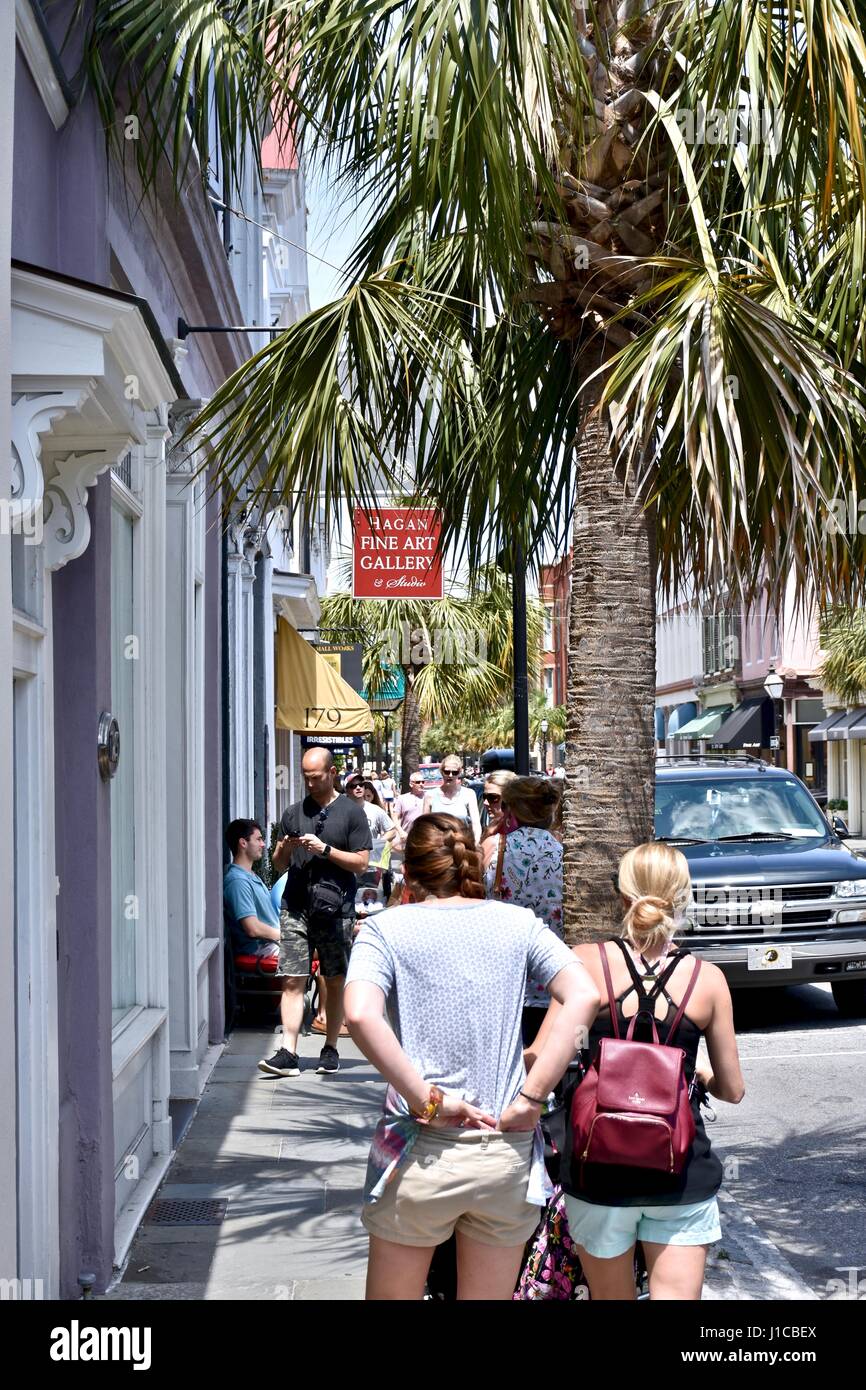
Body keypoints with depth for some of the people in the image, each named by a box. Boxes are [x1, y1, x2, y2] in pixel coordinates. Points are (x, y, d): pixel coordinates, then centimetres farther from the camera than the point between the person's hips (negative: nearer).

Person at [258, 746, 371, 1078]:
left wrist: (325, 849, -12)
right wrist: (285, 849, -5)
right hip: (295, 907, 2)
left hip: (335, 909, -2)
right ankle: (288, 1053, -9)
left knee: (335, 982, 6)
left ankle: (331, 1048, 18)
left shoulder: (351, 812, 2)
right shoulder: (294, 813, 13)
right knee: (292, 980, -6)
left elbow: (361, 863, -3)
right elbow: (278, 865, 17)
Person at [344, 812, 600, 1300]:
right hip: (507, 1152, 2)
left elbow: (361, 1014, -20)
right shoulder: (519, 923, 5)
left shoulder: (386, 928, -1)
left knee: (392, 1294, 15)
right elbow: (584, 997, -9)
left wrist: (427, 1099, -15)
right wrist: (531, 1099, -9)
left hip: (420, 1154, -2)